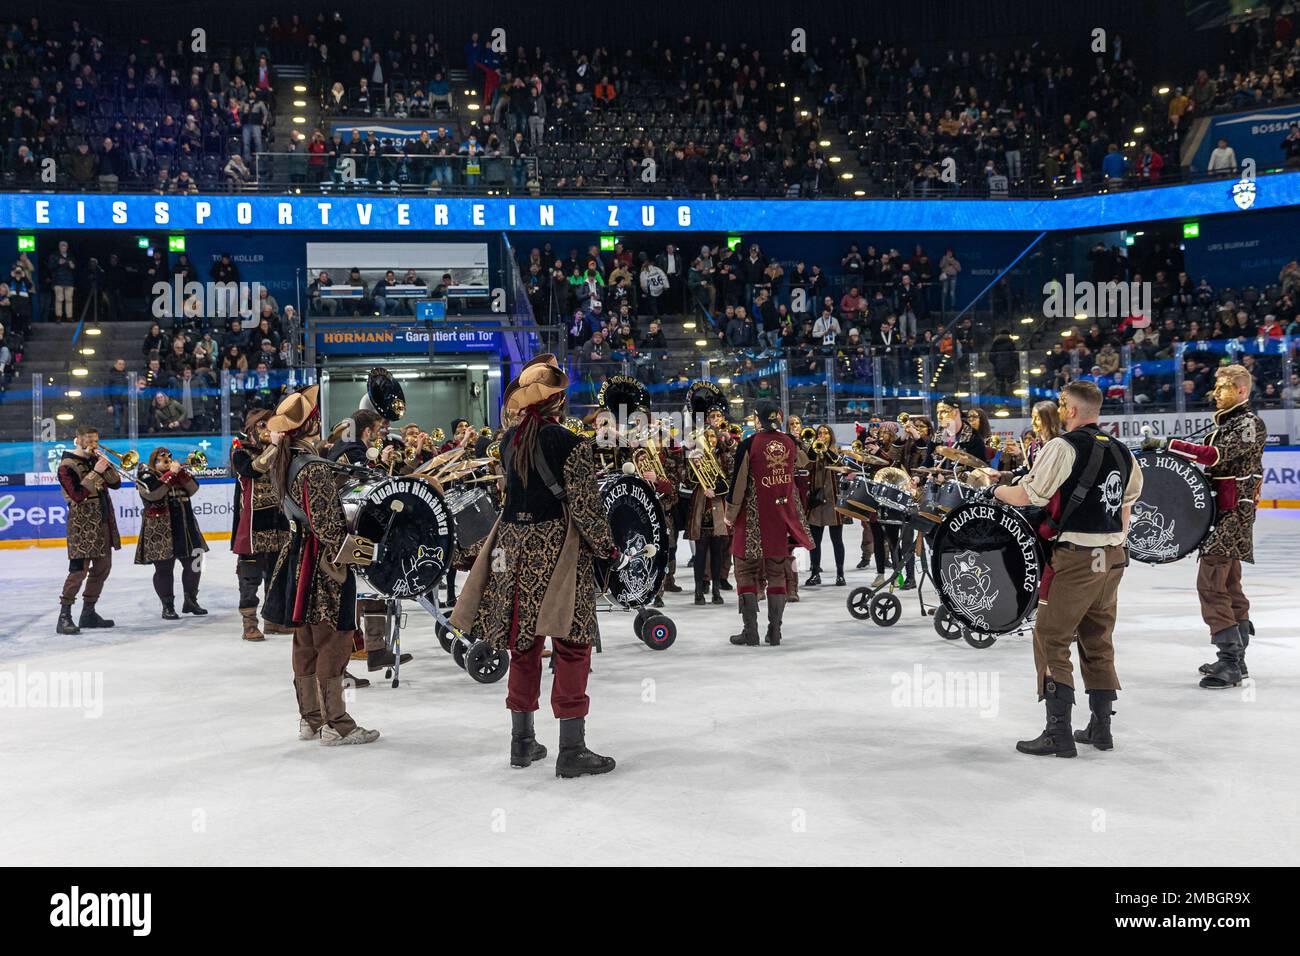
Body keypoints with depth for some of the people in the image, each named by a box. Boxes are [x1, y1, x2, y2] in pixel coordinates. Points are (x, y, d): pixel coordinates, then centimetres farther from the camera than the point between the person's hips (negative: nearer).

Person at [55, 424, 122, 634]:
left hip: (103, 523, 8)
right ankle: (64, 616, -6)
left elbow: (115, 483, 8)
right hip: (82, 525, -8)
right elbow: (77, 494, -20)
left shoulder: (95, 459, 13)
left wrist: (107, 465, -6)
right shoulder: (67, 465, -9)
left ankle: (88, 612, 21)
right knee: (79, 570, -12)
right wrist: (96, 472, -21)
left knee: (102, 567, 12)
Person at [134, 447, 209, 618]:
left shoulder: (178, 472, 15)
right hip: (159, 531, -6)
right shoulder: (146, 475, -3)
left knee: (193, 564, 8)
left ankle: (190, 601, 24)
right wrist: (171, 473, -20)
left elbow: (192, 490, 3)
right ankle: (167, 607, 10)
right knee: (164, 569, -1)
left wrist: (182, 473, -10)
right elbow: (153, 493, -21)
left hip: (186, 528, 6)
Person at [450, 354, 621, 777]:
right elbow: (584, 507, -14)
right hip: (558, 550, -6)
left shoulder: (510, 440, 5)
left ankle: (522, 742, 24)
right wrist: (611, 551, -3)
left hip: (515, 549, 6)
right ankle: (571, 750, 4)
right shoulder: (571, 444, -13)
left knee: (523, 645, 14)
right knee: (571, 646, 2)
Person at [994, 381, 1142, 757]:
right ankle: (1101, 727, 24)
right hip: (1113, 557, 8)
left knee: (1051, 640, 0)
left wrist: (999, 490, 6)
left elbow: (1027, 495, -14)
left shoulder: (1063, 446, -13)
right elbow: (1127, 504, 16)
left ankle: (1058, 733, 0)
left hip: (1074, 558, -7)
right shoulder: (1122, 452, 10)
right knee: (1098, 642, 17)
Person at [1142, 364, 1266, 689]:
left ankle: (1229, 661, -12)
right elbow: (1210, 463, 20)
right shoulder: (1224, 421, 18)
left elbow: (1216, 456, -26)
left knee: (1211, 583, -14)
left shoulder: (1250, 424, -11)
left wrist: (1169, 443, -26)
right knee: (1228, 585, 14)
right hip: (1220, 510, 10)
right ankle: (1235, 659, 22)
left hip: (1233, 513, -10)